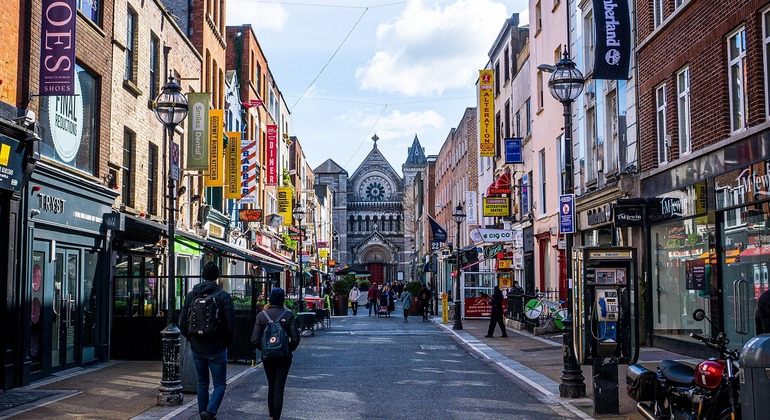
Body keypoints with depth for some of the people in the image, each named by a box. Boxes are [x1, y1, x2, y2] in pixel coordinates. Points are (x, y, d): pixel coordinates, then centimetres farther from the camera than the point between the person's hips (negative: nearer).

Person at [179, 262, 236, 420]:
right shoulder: (224, 296, -10)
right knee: (220, 384, 4)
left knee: (202, 384, 17)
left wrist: (192, 338, 15)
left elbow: (182, 323, 2)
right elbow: (231, 324, -14)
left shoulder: (191, 296, 2)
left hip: (197, 348, 4)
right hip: (217, 348, -4)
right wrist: (226, 341, 3)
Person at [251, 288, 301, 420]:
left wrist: (264, 350, 9)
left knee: (271, 386, 18)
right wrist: (290, 349, 7)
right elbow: (295, 338, -11)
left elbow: (255, 339, -8)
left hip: (267, 356, 2)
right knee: (279, 388, 1)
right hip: (284, 356, -2)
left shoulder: (262, 315, -5)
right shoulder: (288, 315, -9)